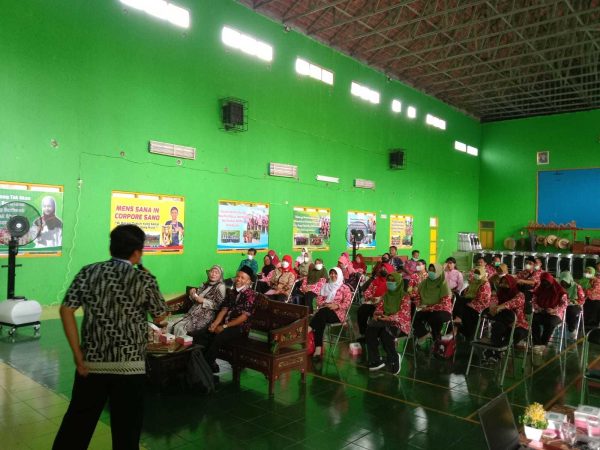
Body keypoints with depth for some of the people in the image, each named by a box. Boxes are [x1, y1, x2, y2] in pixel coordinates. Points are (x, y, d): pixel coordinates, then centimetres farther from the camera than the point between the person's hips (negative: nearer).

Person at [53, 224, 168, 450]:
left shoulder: (88, 272, 1)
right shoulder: (144, 279, -7)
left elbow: (66, 310, -5)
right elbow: (160, 316, 4)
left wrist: (78, 355, -2)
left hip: (91, 362, 3)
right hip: (129, 366, -3)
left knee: (77, 422, 19)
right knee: (126, 428, 12)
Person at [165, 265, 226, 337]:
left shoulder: (220, 286, -1)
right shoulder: (204, 284, 18)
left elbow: (218, 305, -10)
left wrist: (203, 301, -14)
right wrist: (192, 294, 2)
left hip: (205, 315, -7)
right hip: (192, 313, 7)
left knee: (179, 327, -24)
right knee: (170, 324, -11)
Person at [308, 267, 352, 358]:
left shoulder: (345, 288, 8)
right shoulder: (325, 286, 20)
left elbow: (347, 303, -2)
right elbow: (319, 300, 15)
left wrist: (336, 305, -18)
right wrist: (325, 304, -7)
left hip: (337, 313, -3)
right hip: (324, 312, 3)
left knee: (323, 311, -36)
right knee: (320, 321, -32)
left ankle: (308, 330, -41)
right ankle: (318, 348, -37)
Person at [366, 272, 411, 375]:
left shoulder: (404, 297, 1)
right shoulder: (385, 295, 20)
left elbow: (403, 313, -12)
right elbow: (379, 307, 14)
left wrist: (389, 318, -26)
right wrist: (377, 315, -11)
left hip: (399, 324, -5)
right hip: (384, 321, 5)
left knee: (385, 332, -38)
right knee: (370, 329, -27)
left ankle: (394, 359, -16)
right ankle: (375, 361, -24)